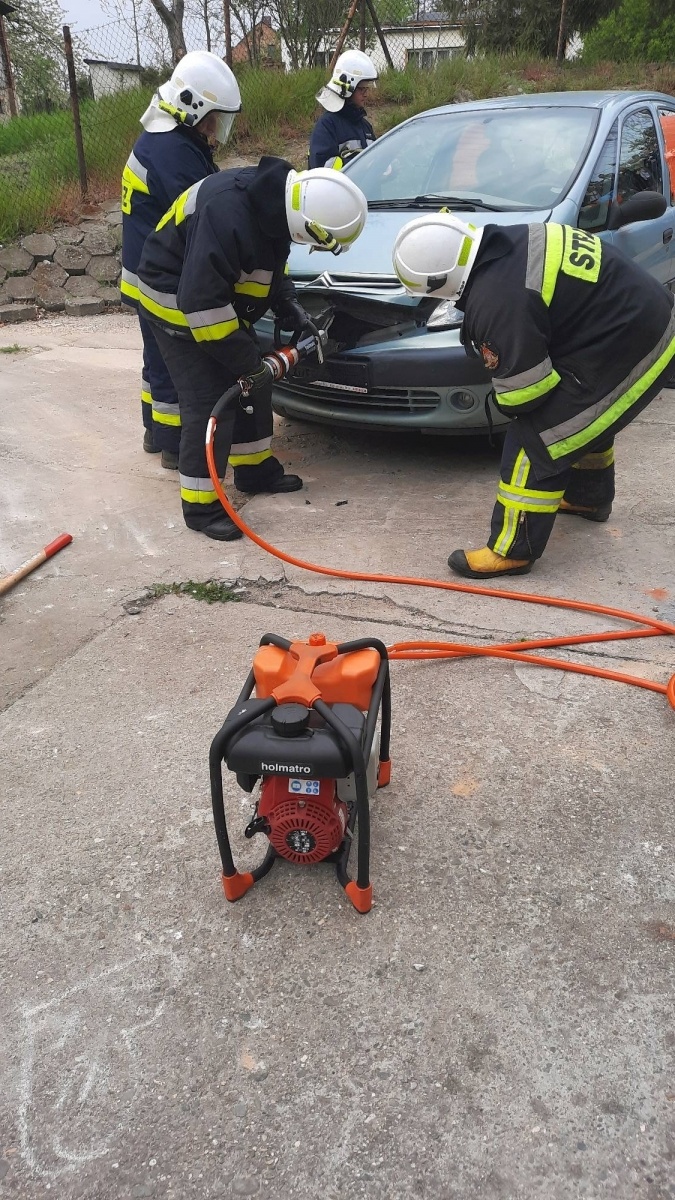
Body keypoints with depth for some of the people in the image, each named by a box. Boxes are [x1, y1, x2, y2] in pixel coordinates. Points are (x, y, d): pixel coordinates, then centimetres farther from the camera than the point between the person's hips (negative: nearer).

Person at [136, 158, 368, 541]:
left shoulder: (275, 199, -7)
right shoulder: (227, 214, -36)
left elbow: (271, 263, 12)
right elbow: (201, 303, -36)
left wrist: (293, 311, -1)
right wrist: (249, 362, -29)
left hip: (222, 297, 9)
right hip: (179, 303, -9)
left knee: (253, 385, 13)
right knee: (209, 403, -12)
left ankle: (257, 469, 30)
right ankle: (200, 506, -1)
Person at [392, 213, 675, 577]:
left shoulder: (497, 302, -26)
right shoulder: (506, 242, 2)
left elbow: (523, 391, -19)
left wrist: (506, 406, 3)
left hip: (624, 352, -10)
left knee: (536, 442, -7)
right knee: (584, 415, 30)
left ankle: (513, 550, 2)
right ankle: (589, 496, 52)